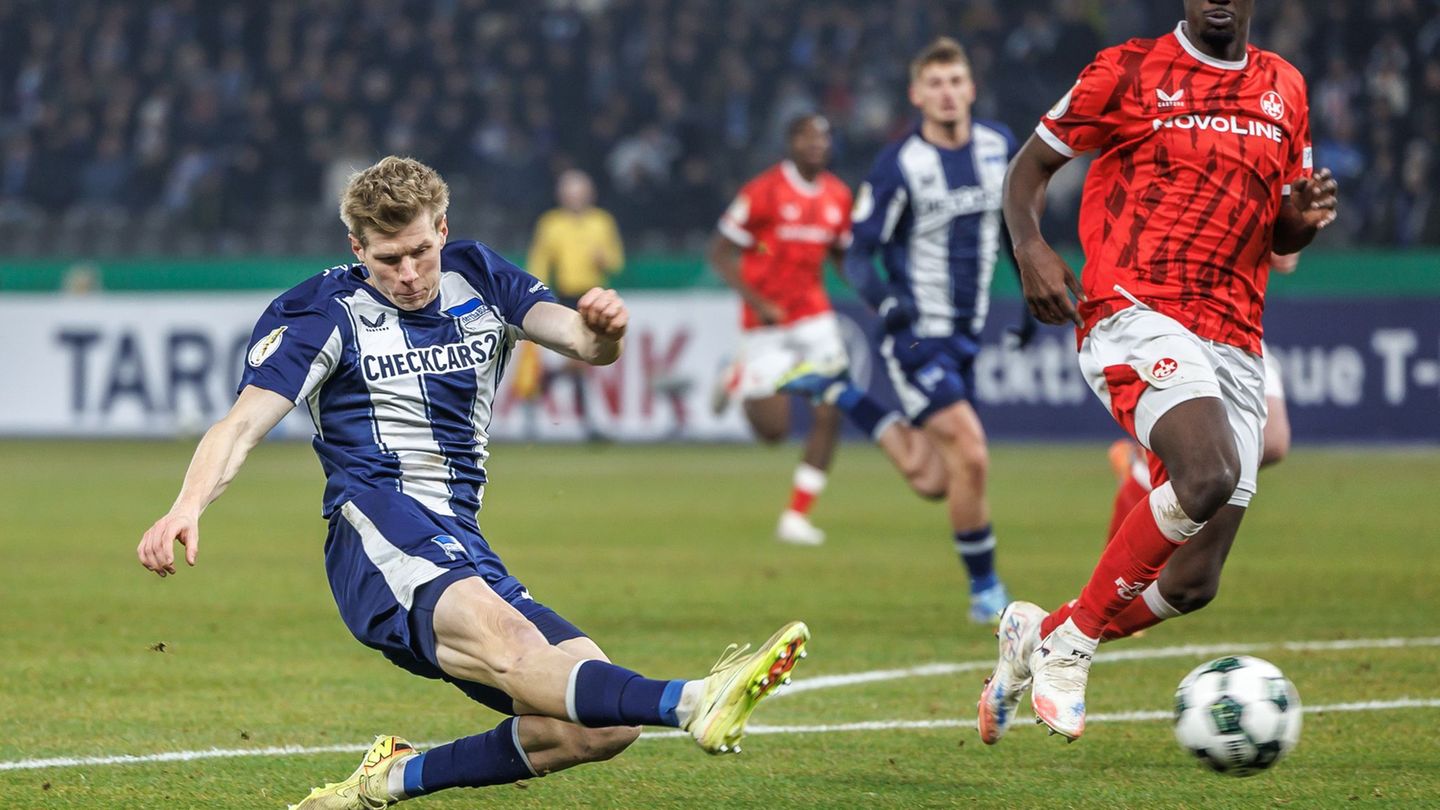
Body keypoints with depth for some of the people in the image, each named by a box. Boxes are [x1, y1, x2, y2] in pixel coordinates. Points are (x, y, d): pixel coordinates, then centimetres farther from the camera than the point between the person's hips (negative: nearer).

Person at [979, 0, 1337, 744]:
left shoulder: (1284, 90, 17)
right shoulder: (1130, 70, 3)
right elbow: (1030, 166, 10)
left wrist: (1305, 217, 2)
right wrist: (1029, 246, -10)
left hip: (1235, 342, 6)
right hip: (1139, 314, -6)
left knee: (1193, 583, -1)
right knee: (1209, 472, -34)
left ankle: (1038, 635, 26)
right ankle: (1071, 641, -16)